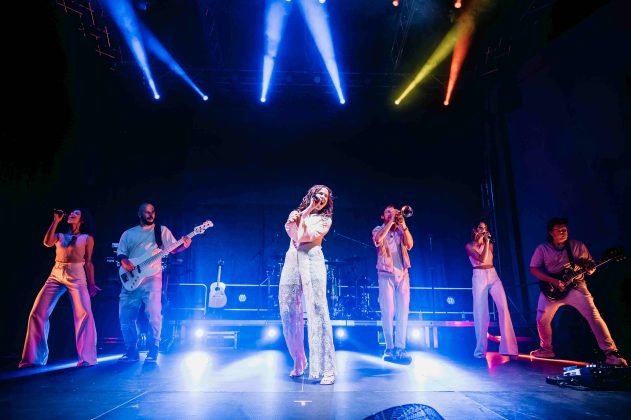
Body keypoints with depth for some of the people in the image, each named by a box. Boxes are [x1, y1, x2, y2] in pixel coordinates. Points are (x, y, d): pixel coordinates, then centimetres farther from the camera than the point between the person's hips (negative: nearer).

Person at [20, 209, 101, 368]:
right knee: (37, 313, -3)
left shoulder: (87, 238, 10)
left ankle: (87, 358, -11)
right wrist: (56, 221, -1)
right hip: (55, 275, 4)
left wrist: (91, 284, 1)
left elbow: (88, 262, 8)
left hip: (77, 276, -4)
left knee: (84, 314, -18)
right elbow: (47, 243, -5)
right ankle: (34, 358, 10)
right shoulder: (60, 236, 18)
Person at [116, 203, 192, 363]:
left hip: (152, 278, -3)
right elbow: (120, 253, 12)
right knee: (126, 316, 3)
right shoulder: (128, 234, 16)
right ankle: (131, 352, 17)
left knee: (154, 315, -10)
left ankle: (152, 353, -1)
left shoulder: (162, 230, 10)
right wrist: (124, 262, -11)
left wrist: (184, 245, -18)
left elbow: (173, 249, 4)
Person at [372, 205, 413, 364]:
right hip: (386, 274, -3)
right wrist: (391, 222, -12)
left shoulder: (401, 231, 16)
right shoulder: (378, 229, 9)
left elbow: (410, 245, -2)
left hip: (402, 274, 3)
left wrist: (403, 225, -11)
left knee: (403, 311, -2)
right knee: (388, 311, -6)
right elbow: (378, 240, -14)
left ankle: (400, 348, 0)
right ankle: (390, 348, -2)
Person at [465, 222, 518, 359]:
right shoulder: (469, 246, 2)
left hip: (493, 276, 4)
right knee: (481, 313, -3)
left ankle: (508, 347, -9)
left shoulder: (490, 244, 16)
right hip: (479, 278, -4)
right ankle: (481, 350, 8)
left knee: (503, 308, -12)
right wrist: (486, 242, -8)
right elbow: (481, 259, -13)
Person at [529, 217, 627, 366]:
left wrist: (590, 269, -16)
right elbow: (533, 269, -5)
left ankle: (610, 352, -4)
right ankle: (546, 348, 21)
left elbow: (590, 264, 9)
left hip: (575, 286, 0)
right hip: (552, 288, 0)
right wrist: (553, 281, -15)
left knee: (594, 316, -13)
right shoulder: (542, 249, -2)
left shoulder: (578, 245, 3)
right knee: (542, 320, -1)